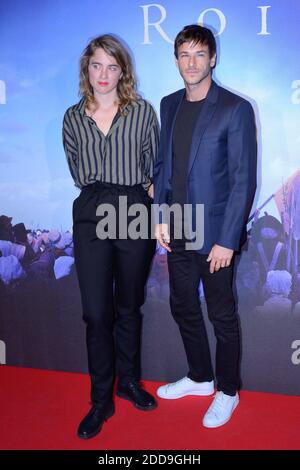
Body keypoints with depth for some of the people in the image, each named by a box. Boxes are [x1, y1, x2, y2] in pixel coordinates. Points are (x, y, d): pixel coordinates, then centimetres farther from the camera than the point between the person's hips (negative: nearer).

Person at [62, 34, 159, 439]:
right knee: (96, 312, 1)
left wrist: (137, 193, 1)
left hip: (135, 214, 0)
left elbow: (154, 167, 6)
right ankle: (101, 400, 17)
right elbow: (76, 171, 13)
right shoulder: (73, 117, 7)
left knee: (129, 306, 12)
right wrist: (100, 193, 8)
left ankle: (129, 381, 33)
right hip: (91, 217, 1)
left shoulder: (143, 111, 2)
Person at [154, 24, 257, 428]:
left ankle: (227, 391, 31)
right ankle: (200, 377, 40)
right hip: (177, 231, 6)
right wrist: (162, 217, 5)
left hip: (214, 233, -6)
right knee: (183, 308, 18)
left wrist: (227, 240, -16)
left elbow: (243, 180, -13)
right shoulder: (169, 105, 8)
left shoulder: (235, 109, -10)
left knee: (222, 316, 8)